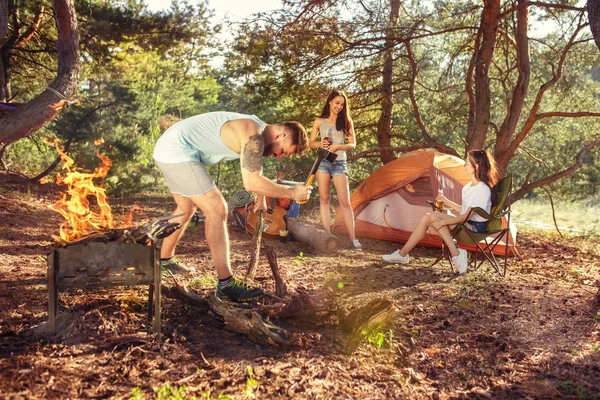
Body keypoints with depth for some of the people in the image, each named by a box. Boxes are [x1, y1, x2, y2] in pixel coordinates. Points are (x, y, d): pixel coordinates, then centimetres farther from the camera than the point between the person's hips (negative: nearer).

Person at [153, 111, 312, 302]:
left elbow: (254, 172, 29)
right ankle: (226, 284, -12)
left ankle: (165, 260, 43)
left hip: (168, 149, 11)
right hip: (178, 152, -11)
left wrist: (261, 200, 35)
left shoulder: (256, 131, 13)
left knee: (186, 209, 25)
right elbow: (251, 182, -27)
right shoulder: (254, 136, -19)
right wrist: (292, 193, -19)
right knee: (217, 211, -13)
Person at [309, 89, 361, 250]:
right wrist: (320, 144, -10)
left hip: (339, 163, -1)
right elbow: (311, 143, 12)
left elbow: (353, 144, 5)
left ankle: (353, 239, -6)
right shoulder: (319, 121, 9)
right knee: (324, 199, 1)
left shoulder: (346, 122, 8)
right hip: (323, 161, 1)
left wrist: (337, 146, -11)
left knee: (344, 201, -7)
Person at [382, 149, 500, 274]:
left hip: (474, 228, -9)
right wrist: (447, 202, 14)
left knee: (434, 216, -23)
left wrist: (443, 222, -20)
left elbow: (467, 215, -20)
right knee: (427, 218, -9)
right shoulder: (470, 186, 13)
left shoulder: (483, 189, -17)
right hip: (465, 224, 9)